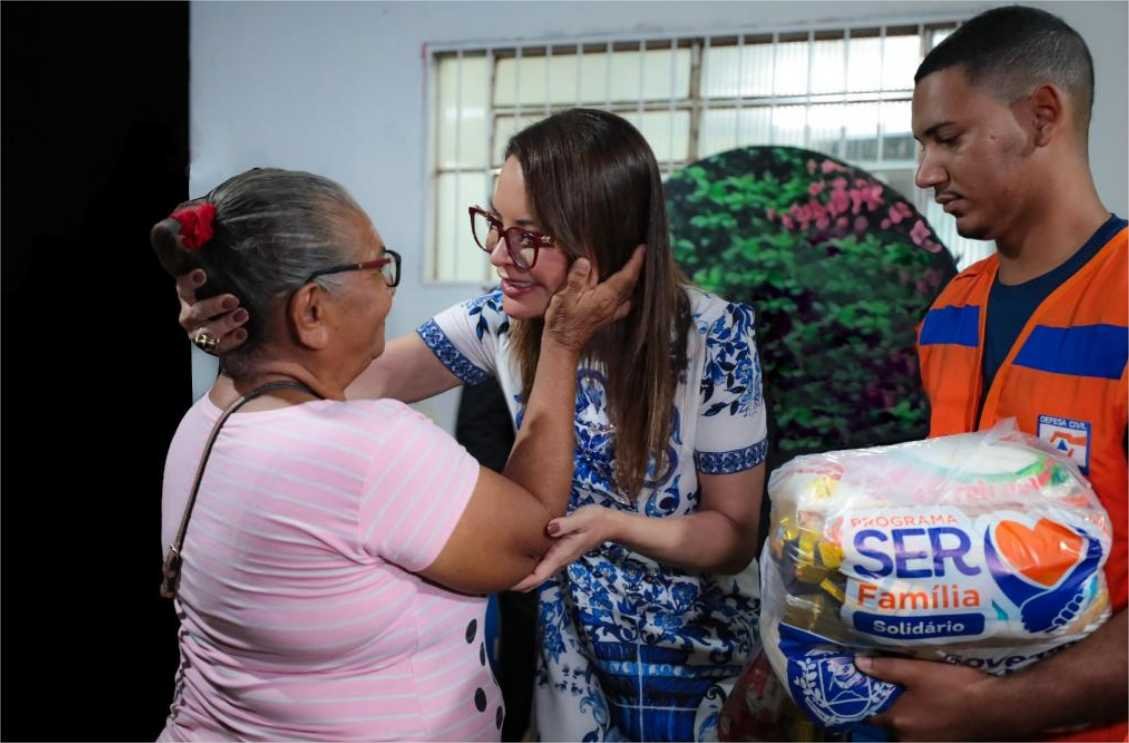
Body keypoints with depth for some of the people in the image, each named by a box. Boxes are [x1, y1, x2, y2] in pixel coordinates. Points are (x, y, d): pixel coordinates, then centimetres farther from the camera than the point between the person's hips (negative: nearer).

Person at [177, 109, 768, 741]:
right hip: (570, 627, 3)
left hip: (685, 647, -3)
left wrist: (613, 525, -34)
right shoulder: (508, 315, -13)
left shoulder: (713, 340, -24)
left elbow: (736, 535, -16)